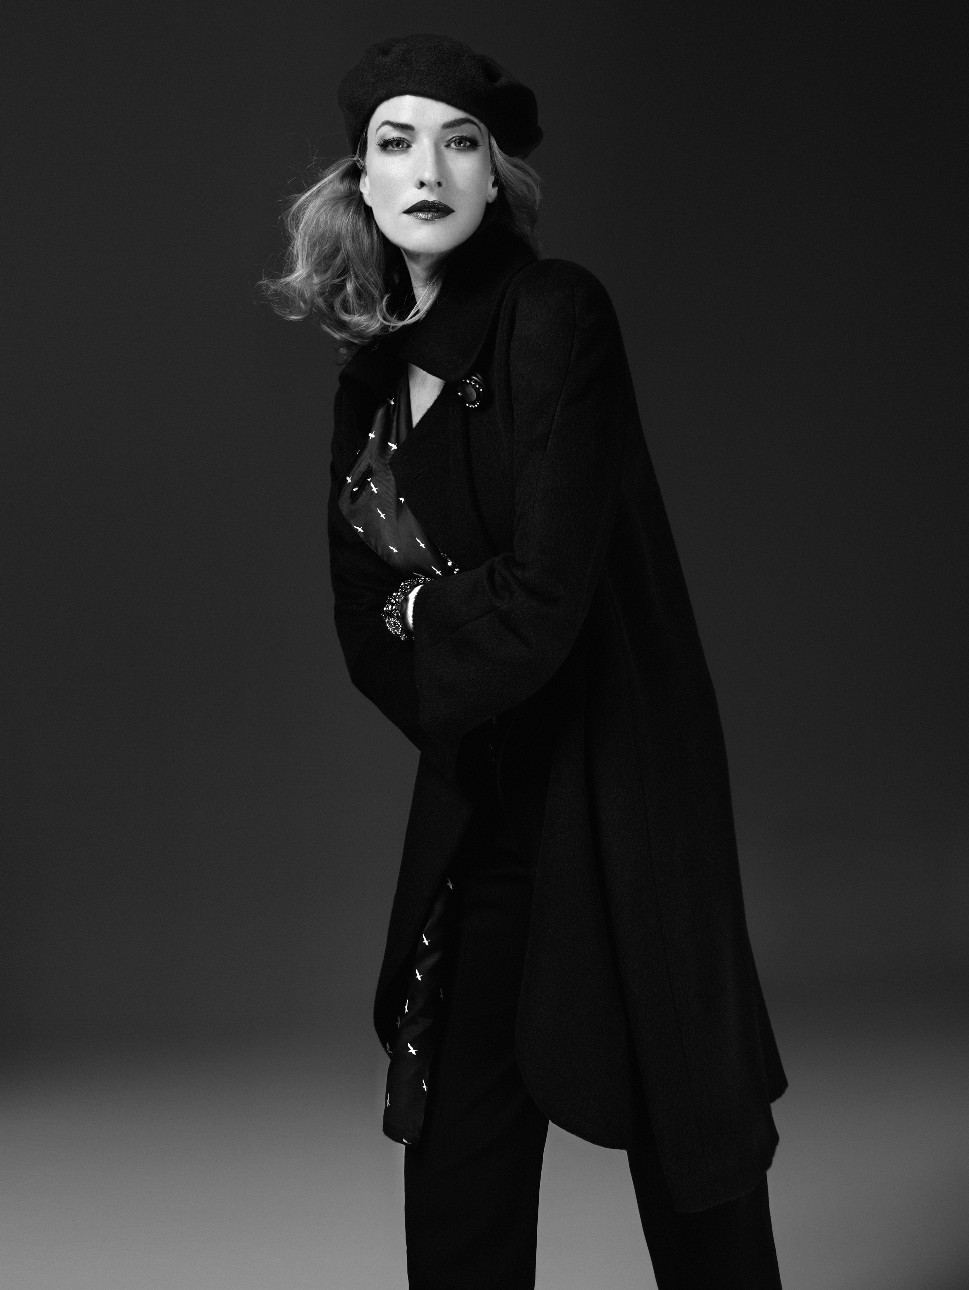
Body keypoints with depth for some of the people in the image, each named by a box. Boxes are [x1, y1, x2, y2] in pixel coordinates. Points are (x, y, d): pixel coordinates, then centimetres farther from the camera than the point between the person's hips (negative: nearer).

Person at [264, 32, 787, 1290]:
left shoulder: (555, 315, -14)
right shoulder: (377, 369, 8)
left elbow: (544, 596, -19)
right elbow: (367, 626, 12)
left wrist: (423, 613, -2)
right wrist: (458, 621, -6)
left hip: (617, 786, -6)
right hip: (483, 798, 7)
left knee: (684, 1126, 4)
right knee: (457, 1153, 10)